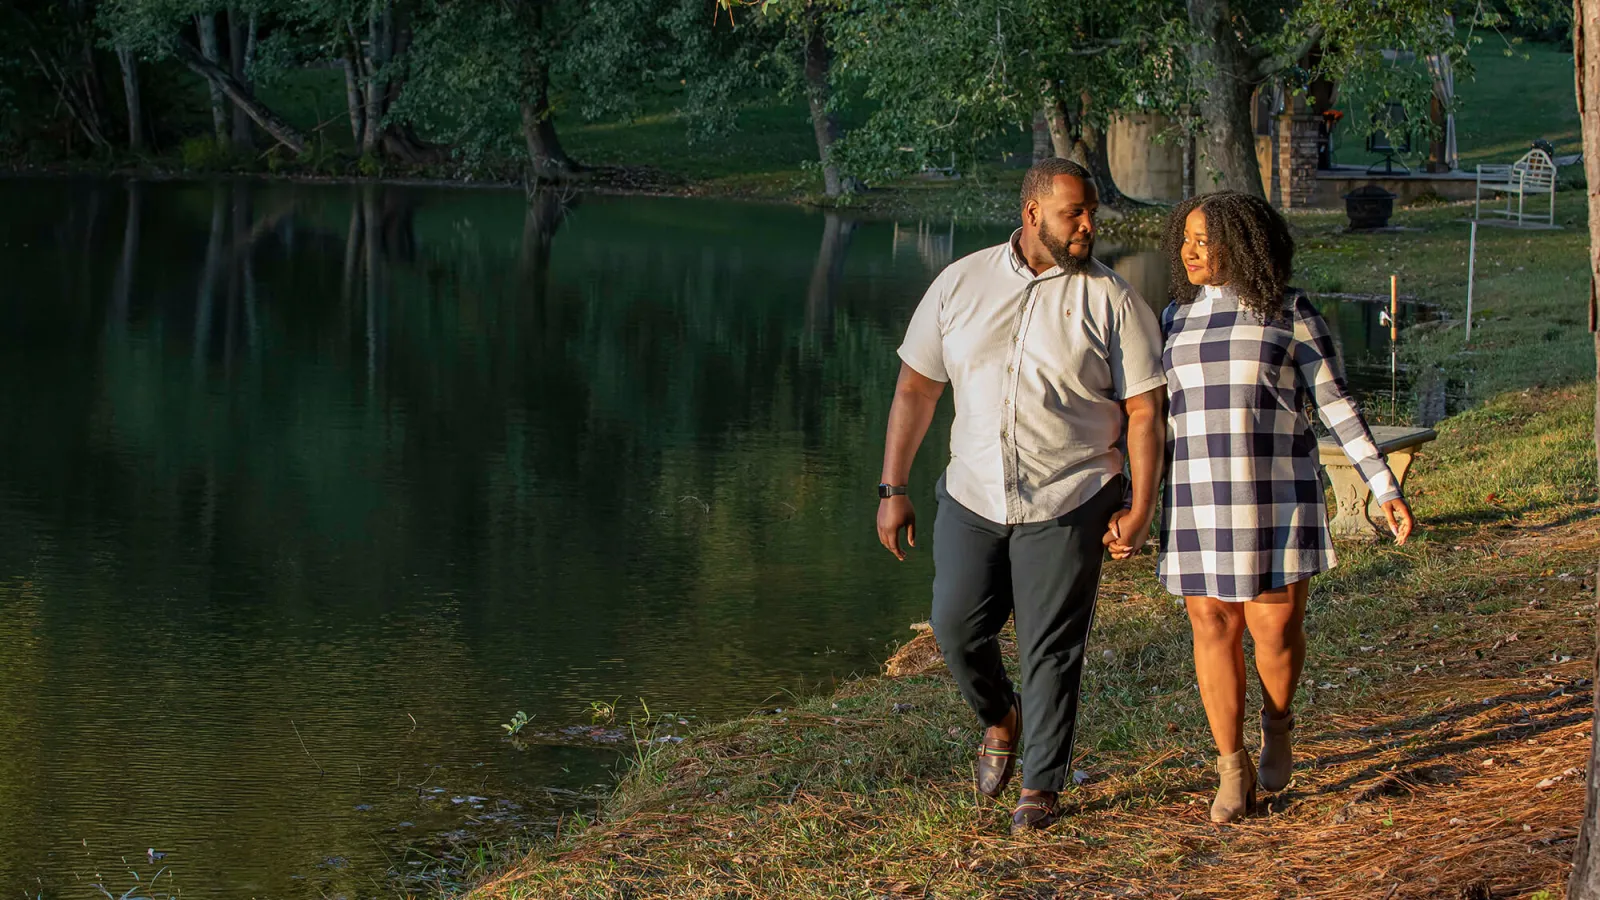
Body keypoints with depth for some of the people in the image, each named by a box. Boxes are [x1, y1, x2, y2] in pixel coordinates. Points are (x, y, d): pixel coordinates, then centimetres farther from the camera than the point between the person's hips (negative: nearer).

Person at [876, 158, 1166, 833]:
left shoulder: (1110, 299, -4)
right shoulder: (961, 284, 2)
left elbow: (1143, 409, -3)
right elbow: (916, 388, 6)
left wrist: (1141, 506, -8)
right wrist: (893, 489, 4)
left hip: (1068, 503, -3)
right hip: (973, 496, 3)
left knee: (1052, 648, 0)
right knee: (956, 626, 4)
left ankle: (1041, 785, 15)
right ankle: (1000, 720, 35)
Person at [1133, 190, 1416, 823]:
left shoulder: (1293, 313, -3)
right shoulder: (1177, 319, 8)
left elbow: (1338, 407, -3)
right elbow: (1157, 418, 12)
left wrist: (1387, 489, -8)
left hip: (1277, 492, -3)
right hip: (1201, 496, 3)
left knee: (1276, 627, -5)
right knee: (1212, 624, -1)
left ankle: (1277, 721, 28)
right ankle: (1235, 775, 11)